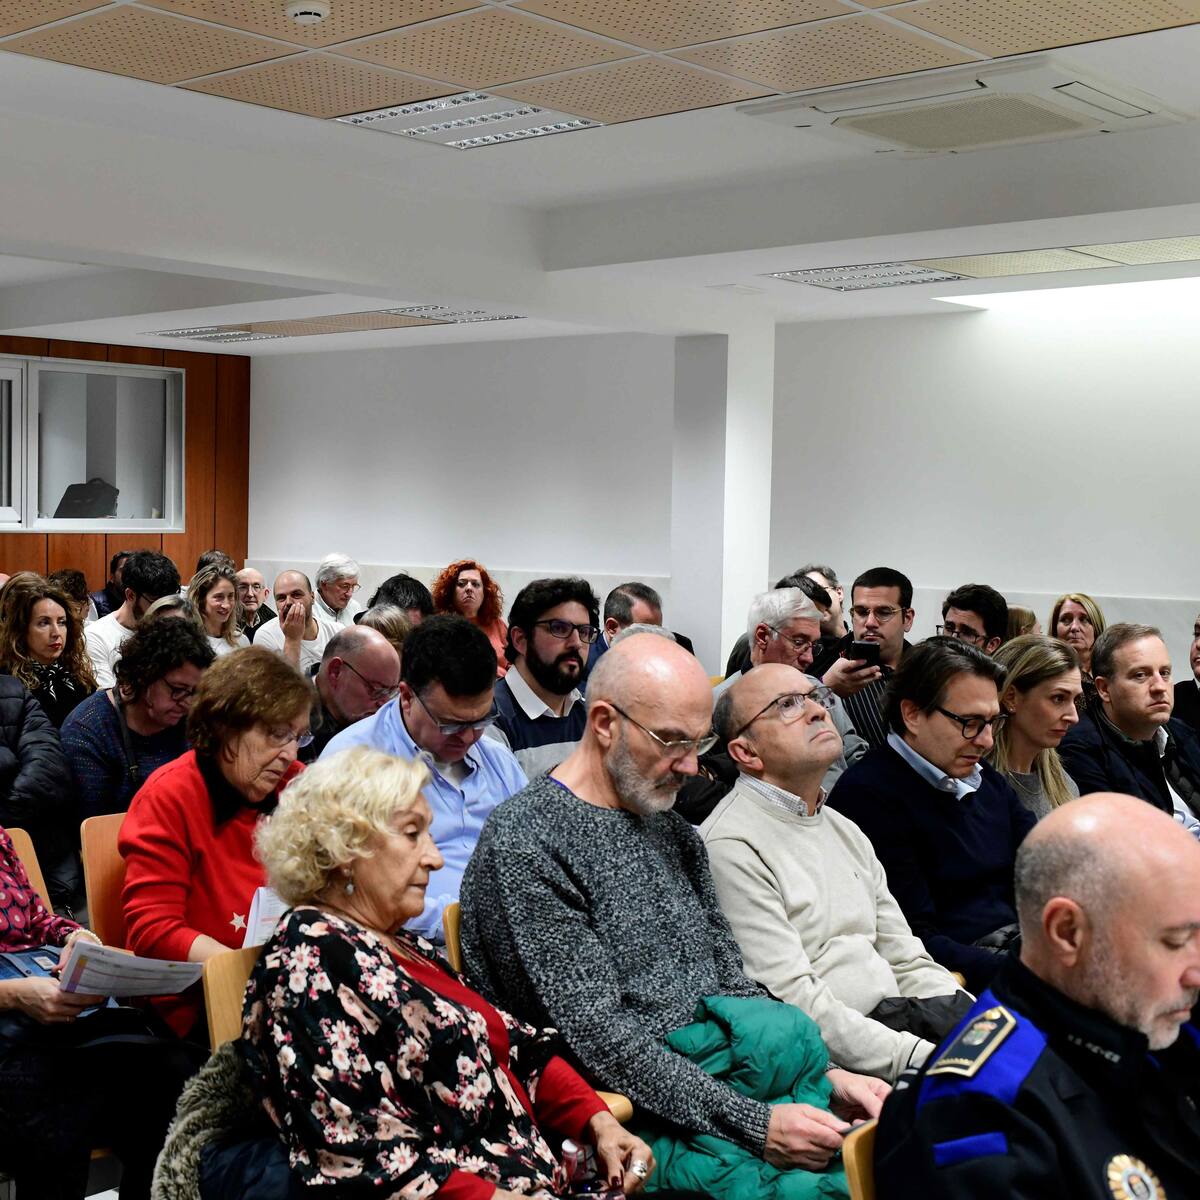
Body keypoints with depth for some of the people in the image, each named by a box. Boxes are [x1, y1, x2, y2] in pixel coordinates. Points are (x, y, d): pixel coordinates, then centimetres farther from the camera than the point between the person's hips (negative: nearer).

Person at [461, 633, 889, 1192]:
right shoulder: (526, 842, -11)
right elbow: (599, 1039, -17)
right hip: (640, 1119, -7)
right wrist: (755, 1125, -20)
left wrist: (828, 1075, 0)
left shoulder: (674, 833, 16)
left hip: (729, 1078, 7)